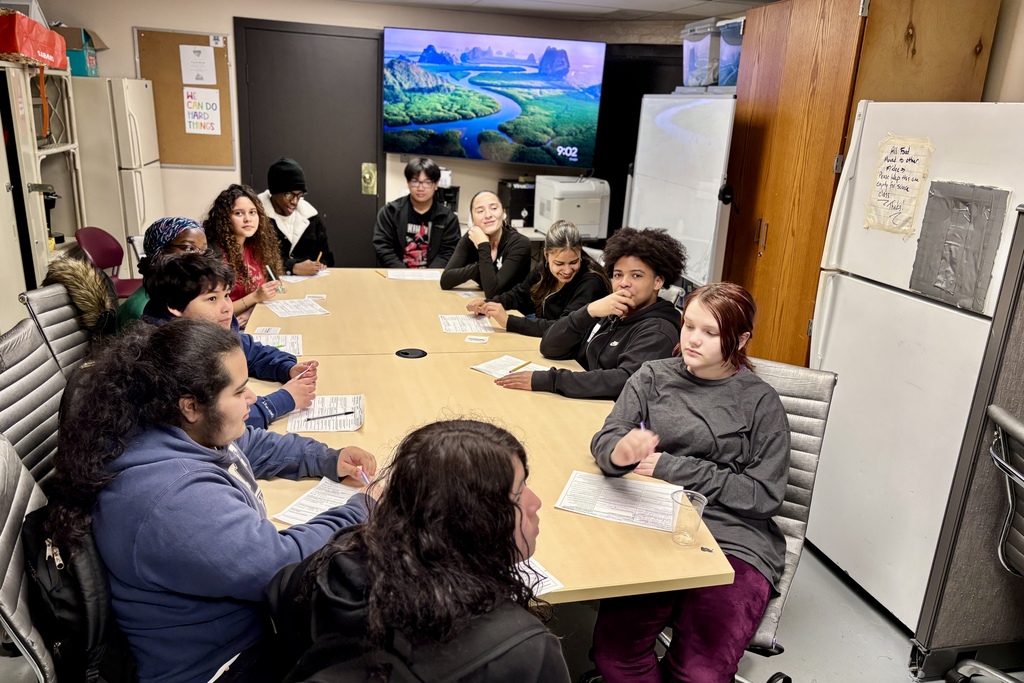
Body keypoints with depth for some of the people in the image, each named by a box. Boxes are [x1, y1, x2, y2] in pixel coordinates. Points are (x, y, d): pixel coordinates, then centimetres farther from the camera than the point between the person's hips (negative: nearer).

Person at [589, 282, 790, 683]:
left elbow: (765, 496, -1)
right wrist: (621, 452, -26)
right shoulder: (653, 376, 9)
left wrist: (672, 467, -7)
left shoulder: (761, 402, 3)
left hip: (734, 541, -1)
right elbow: (604, 440, -1)